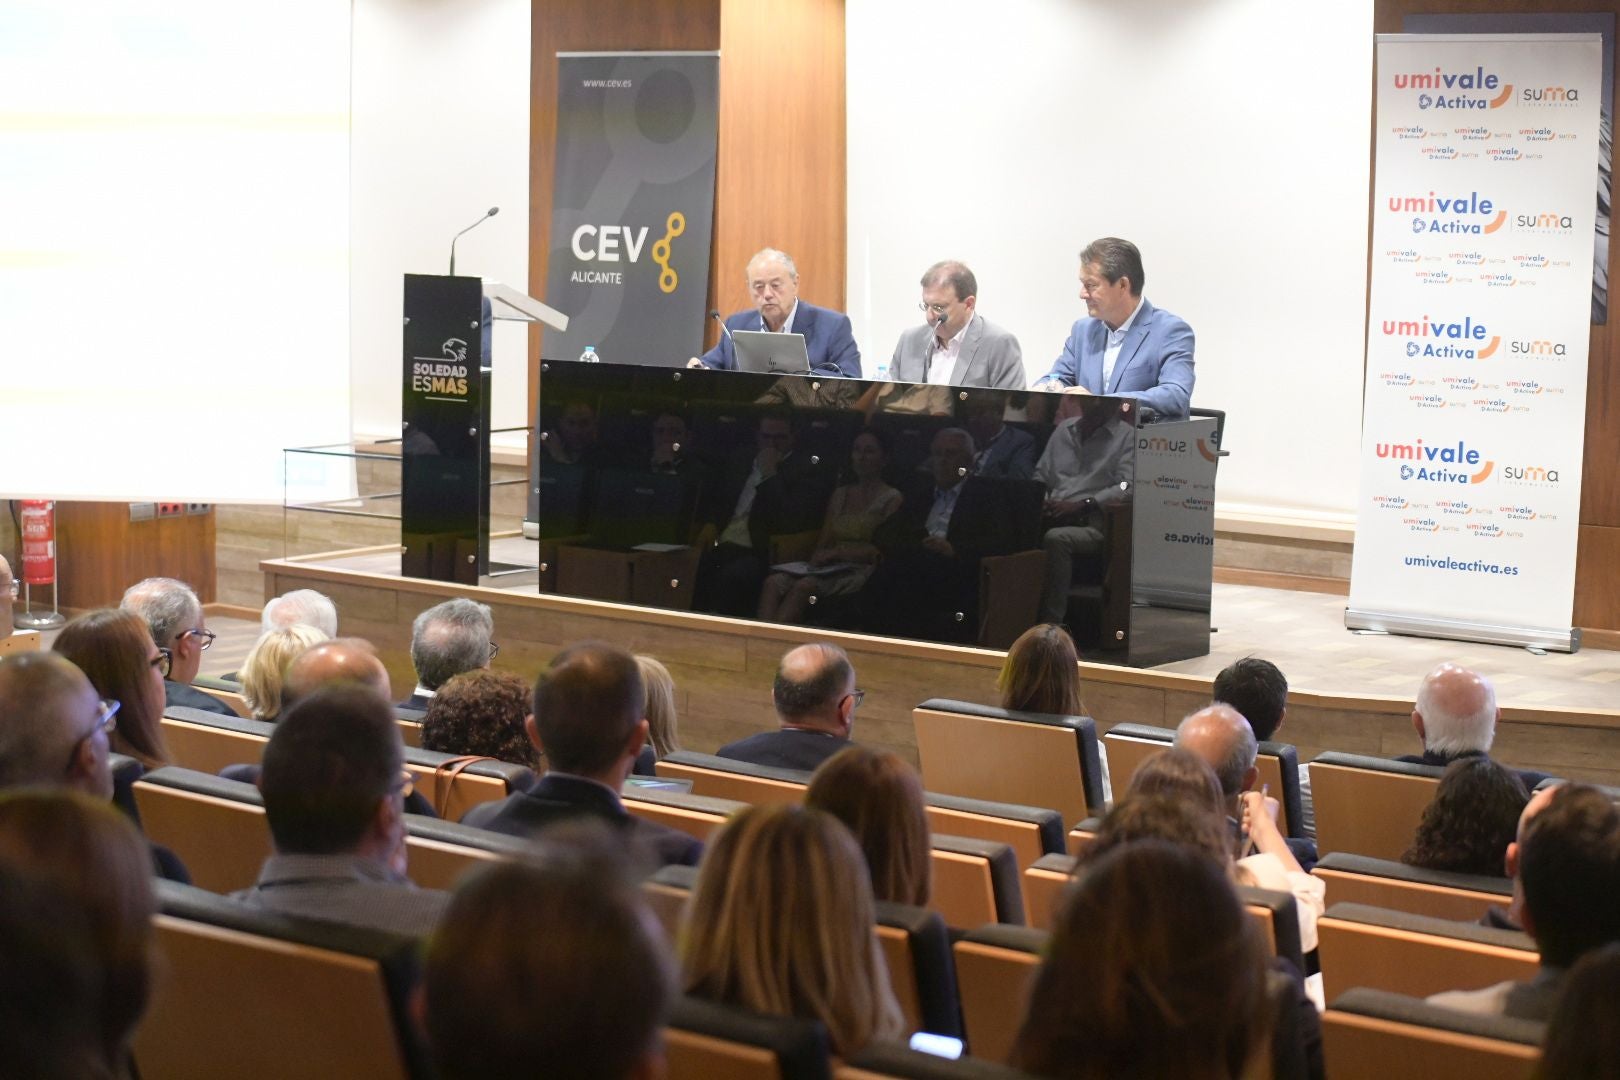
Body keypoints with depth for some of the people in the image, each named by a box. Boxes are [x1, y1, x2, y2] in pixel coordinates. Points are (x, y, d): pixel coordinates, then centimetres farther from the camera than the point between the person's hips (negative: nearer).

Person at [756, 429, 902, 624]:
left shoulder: (891, 498, 4)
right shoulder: (839, 494, 23)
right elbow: (823, 542, 18)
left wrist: (837, 552, -11)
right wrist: (817, 557, -7)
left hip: (863, 571, -6)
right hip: (833, 568, 6)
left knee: (804, 586, -34)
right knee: (774, 582, -24)